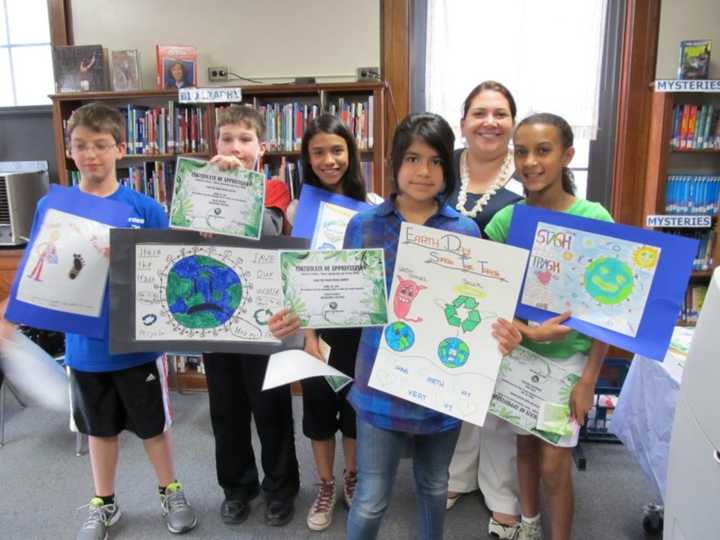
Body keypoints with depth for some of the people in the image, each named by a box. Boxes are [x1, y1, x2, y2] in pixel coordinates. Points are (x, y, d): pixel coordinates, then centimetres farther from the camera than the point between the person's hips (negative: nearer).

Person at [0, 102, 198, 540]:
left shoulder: (146, 209, -10)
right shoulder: (51, 206, -3)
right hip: (84, 344, 2)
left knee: (153, 424, 14)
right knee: (100, 428, 20)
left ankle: (171, 492, 38)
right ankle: (104, 504, 42)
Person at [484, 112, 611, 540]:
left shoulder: (594, 219, -14)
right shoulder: (506, 218, -5)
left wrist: (589, 380, -11)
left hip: (567, 357, -3)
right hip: (517, 352, 3)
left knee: (554, 465, 4)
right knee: (526, 444, 20)